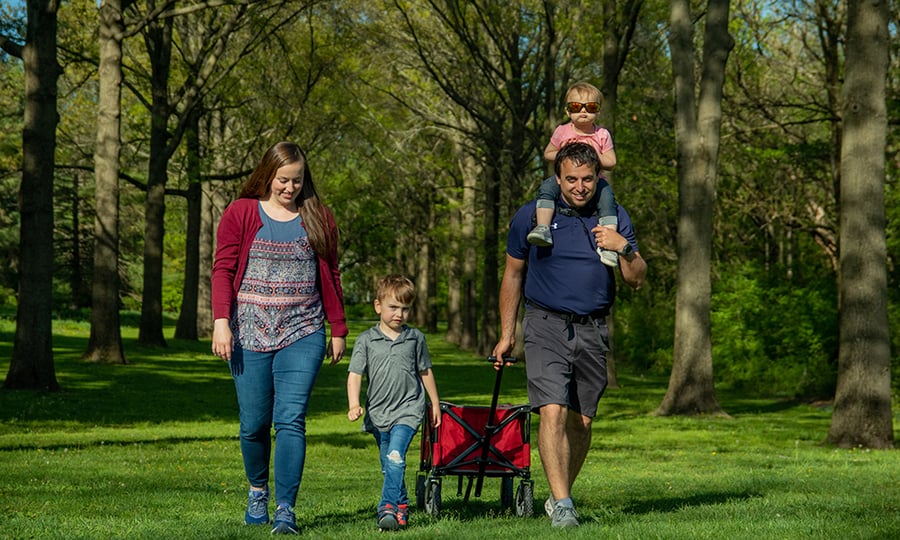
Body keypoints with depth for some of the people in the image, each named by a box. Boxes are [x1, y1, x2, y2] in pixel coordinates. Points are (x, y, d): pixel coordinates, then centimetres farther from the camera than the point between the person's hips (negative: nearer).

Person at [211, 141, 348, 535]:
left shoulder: (318, 218, 10)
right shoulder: (241, 213, 5)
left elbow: (330, 277, 13)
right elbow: (223, 269, 2)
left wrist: (338, 330, 11)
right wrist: (221, 321, -9)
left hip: (303, 333, 0)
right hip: (250, 334, 0)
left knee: (291, 419, -12)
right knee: (254, 423, 3)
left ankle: (285, 510, -12)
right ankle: (257, 491, 28)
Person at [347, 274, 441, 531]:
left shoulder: (415, 338, 5)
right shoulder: (366, 340, 0)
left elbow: (425, 372, 16)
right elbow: (355, 374, -4)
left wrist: (434, 403, 20)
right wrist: (354, 404, -18)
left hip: (408, 410, -2)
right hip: (378, 411, 2)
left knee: (395, 457, -21)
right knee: (388, 464, 12)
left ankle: (388, 508, -23)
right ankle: (402, 505, 27)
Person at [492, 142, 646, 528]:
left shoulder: (614, 218, 6)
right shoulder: (531, 217, 1)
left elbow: (637, 280, 6)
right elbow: (513, 275, 10)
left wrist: (625, 249, -15)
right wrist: (506, 334, 10)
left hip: (593, 331, 3)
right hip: (546, 325, -3)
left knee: (581, 422, 7)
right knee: (553, 411, -19)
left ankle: (559, 497, 25)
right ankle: (562, 505, -22)